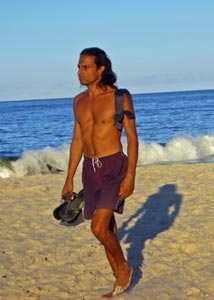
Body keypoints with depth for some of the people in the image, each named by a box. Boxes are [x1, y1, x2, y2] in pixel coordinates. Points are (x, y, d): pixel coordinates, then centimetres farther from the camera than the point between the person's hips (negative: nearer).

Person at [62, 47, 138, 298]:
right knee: (107, 228, 12)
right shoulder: (79, 101, 7)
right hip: (90, 170, 6)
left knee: (99, 228, -16)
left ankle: (123, 266, 11)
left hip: (114, 168, -6)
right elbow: (77, 141, 12)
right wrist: (69, 180, 12)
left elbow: (132, 138, -9)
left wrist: (130, 176, -17)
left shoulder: (120, 98, -10)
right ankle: (120, 280, 26)